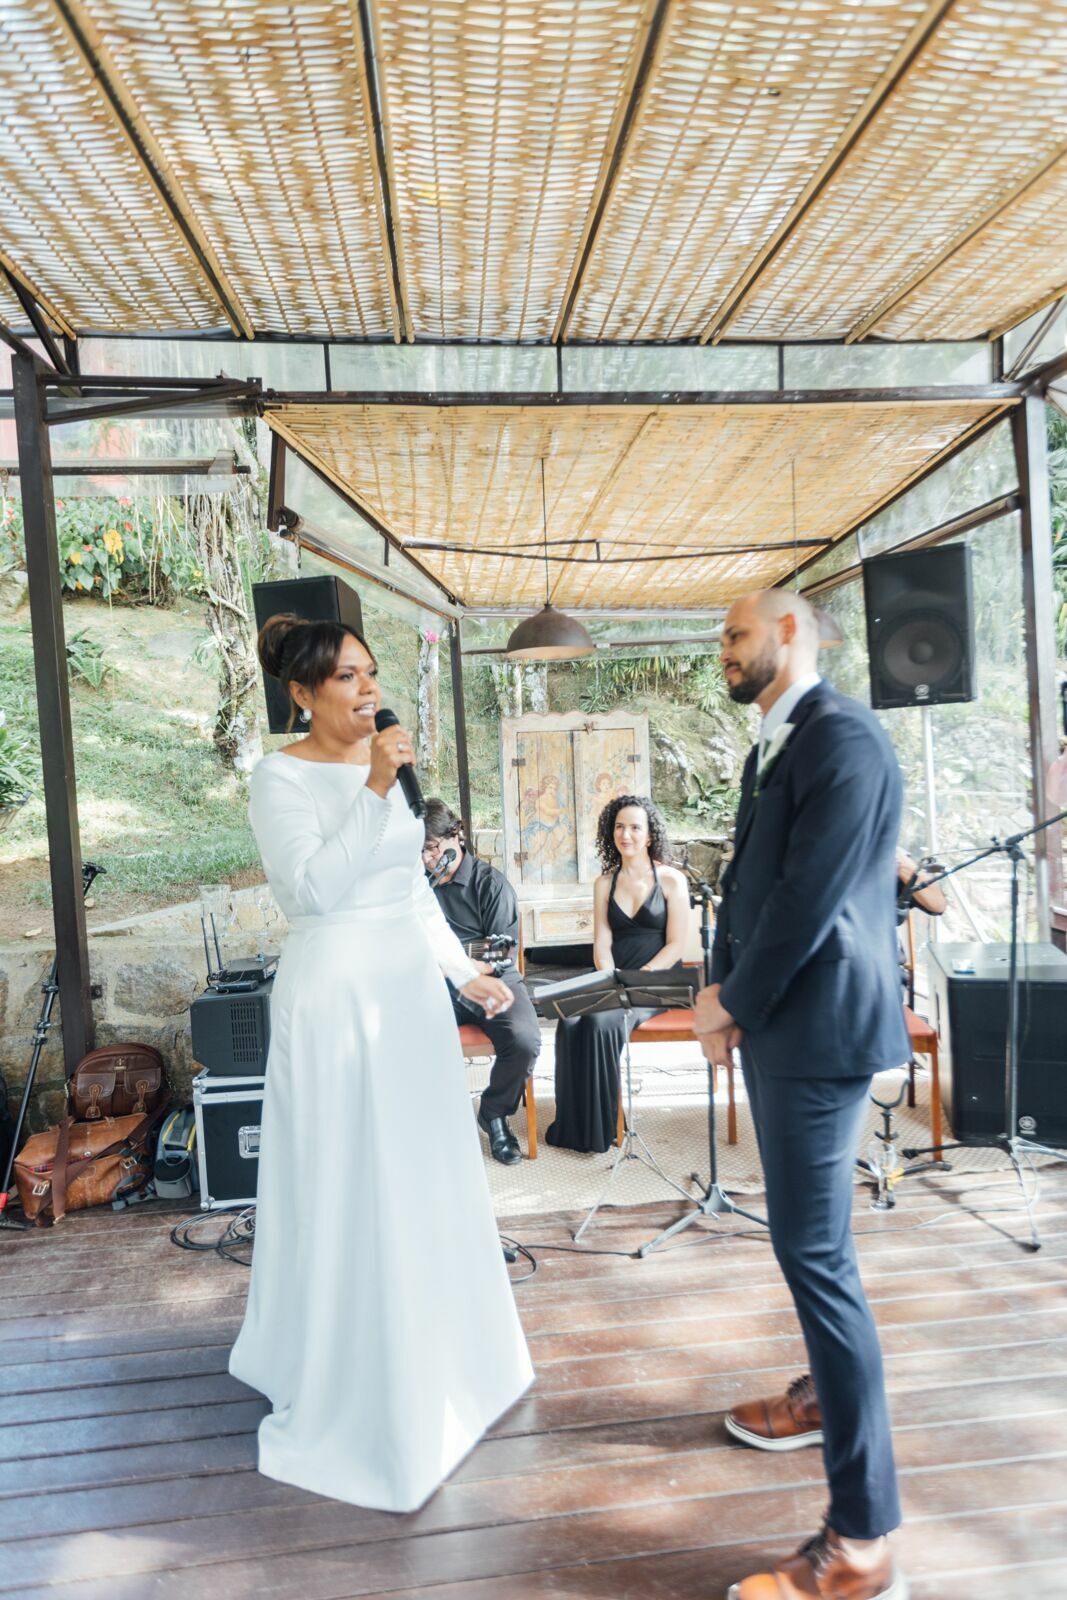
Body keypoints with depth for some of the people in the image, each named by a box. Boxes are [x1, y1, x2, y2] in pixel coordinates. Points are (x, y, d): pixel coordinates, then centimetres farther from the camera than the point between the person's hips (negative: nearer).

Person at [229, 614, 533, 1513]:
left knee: (425, 1183, 18)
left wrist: (463, 972, 14)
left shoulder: (387, 765, 10)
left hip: (409, 991, 7)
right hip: (336, 995, -7)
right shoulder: (283, 778, -10)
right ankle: (348, 1384, 26)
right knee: (348, 1194, 5)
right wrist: (375, 789, -26)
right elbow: (315, 886, -23)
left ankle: (432, 1357, 40)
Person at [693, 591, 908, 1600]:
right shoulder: (771, 749, 14)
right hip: (772, 1023, 10)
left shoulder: (842, 738, -16)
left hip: (817, 1027, -10)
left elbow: (810, 896, -22)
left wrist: (733, 1004, -11)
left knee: (816, 1250, -5)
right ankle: (828, 1397, 45)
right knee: (805, 1238, 23)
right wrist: (723, 994, 4)